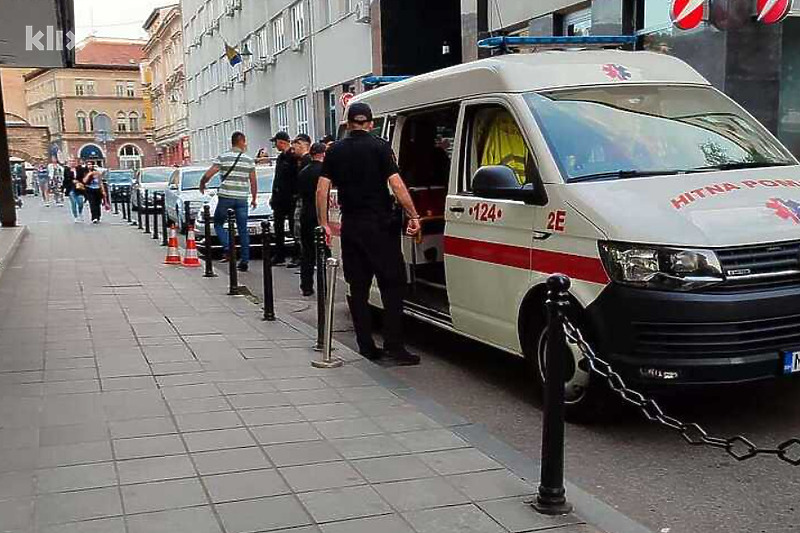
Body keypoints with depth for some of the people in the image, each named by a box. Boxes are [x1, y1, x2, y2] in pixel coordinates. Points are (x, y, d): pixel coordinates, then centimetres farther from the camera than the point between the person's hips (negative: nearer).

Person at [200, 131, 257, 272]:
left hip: (225, 197, -2)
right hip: (242, 199, 2)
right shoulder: (249, 160, 5)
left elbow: (208, 175, -7)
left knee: (218, 223, 15)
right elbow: (253, 183, 7)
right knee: (243, 230, 7)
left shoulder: (222, 158, -3)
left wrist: (202, 185, 12)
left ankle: (227, 247, -8)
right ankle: (245, 260, 5)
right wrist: (254, 199, 19)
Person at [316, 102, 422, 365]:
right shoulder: (380, 147, -4)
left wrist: (324, 223, 10)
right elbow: (396, 184, -12)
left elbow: (322, 190, 3)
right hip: (380, 225, -4)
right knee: (392, 284, 0)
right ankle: (393, 344, -6)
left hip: (351, 227, 4)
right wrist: (413, 216, -10)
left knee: (358, 287, 9)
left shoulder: (335, 151, 8)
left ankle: (366, 346, 11)